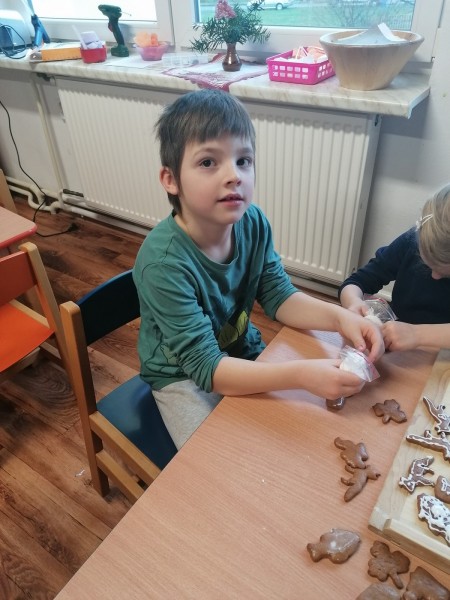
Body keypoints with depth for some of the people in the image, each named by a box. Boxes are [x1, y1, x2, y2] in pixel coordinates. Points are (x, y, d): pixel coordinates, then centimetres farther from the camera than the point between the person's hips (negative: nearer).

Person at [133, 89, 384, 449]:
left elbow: (280, 296, -4)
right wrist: (301, 375, -41)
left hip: (244, 354, 5)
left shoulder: (253, 223, -16)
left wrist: (340, 317, -21)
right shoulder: (164, 262, -33)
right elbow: (206, 367, -32)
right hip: (184, 377, -5)